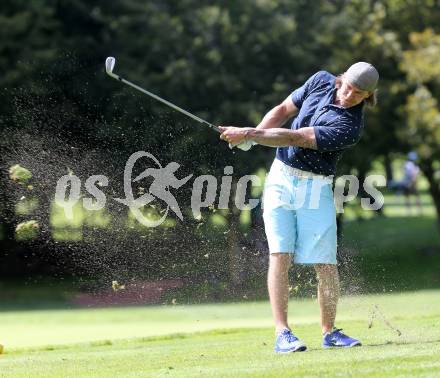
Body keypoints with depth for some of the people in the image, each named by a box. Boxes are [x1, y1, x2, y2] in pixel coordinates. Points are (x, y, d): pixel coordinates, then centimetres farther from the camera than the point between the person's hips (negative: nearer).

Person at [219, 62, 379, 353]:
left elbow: (295, 138, -21)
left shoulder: (350, 128, -18)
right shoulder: (322, 81, -1)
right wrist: (252, 135, -6)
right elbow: (284, 111, 11)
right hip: (281, 180, 3)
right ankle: (282, 333, -12)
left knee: (325, 262, -7)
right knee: (280, 255, -8)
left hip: (315, 189, -3)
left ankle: (329, 331, 10)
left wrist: (249, 134, -21)